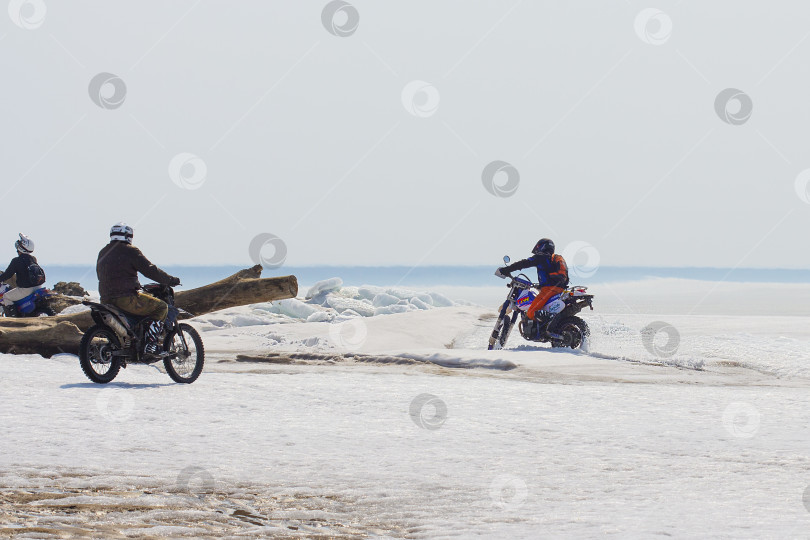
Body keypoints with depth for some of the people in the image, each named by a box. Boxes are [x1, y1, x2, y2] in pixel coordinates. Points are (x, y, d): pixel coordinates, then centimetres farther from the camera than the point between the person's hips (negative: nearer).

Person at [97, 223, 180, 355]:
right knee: (161, 307, -1)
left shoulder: (103, 253, 18)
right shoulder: (129, 251, -5)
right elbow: (150, 270, -9)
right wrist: (170, 280, 2)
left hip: (106, 300, 9)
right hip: (125, 298, -9)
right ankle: (150, 344, -12)